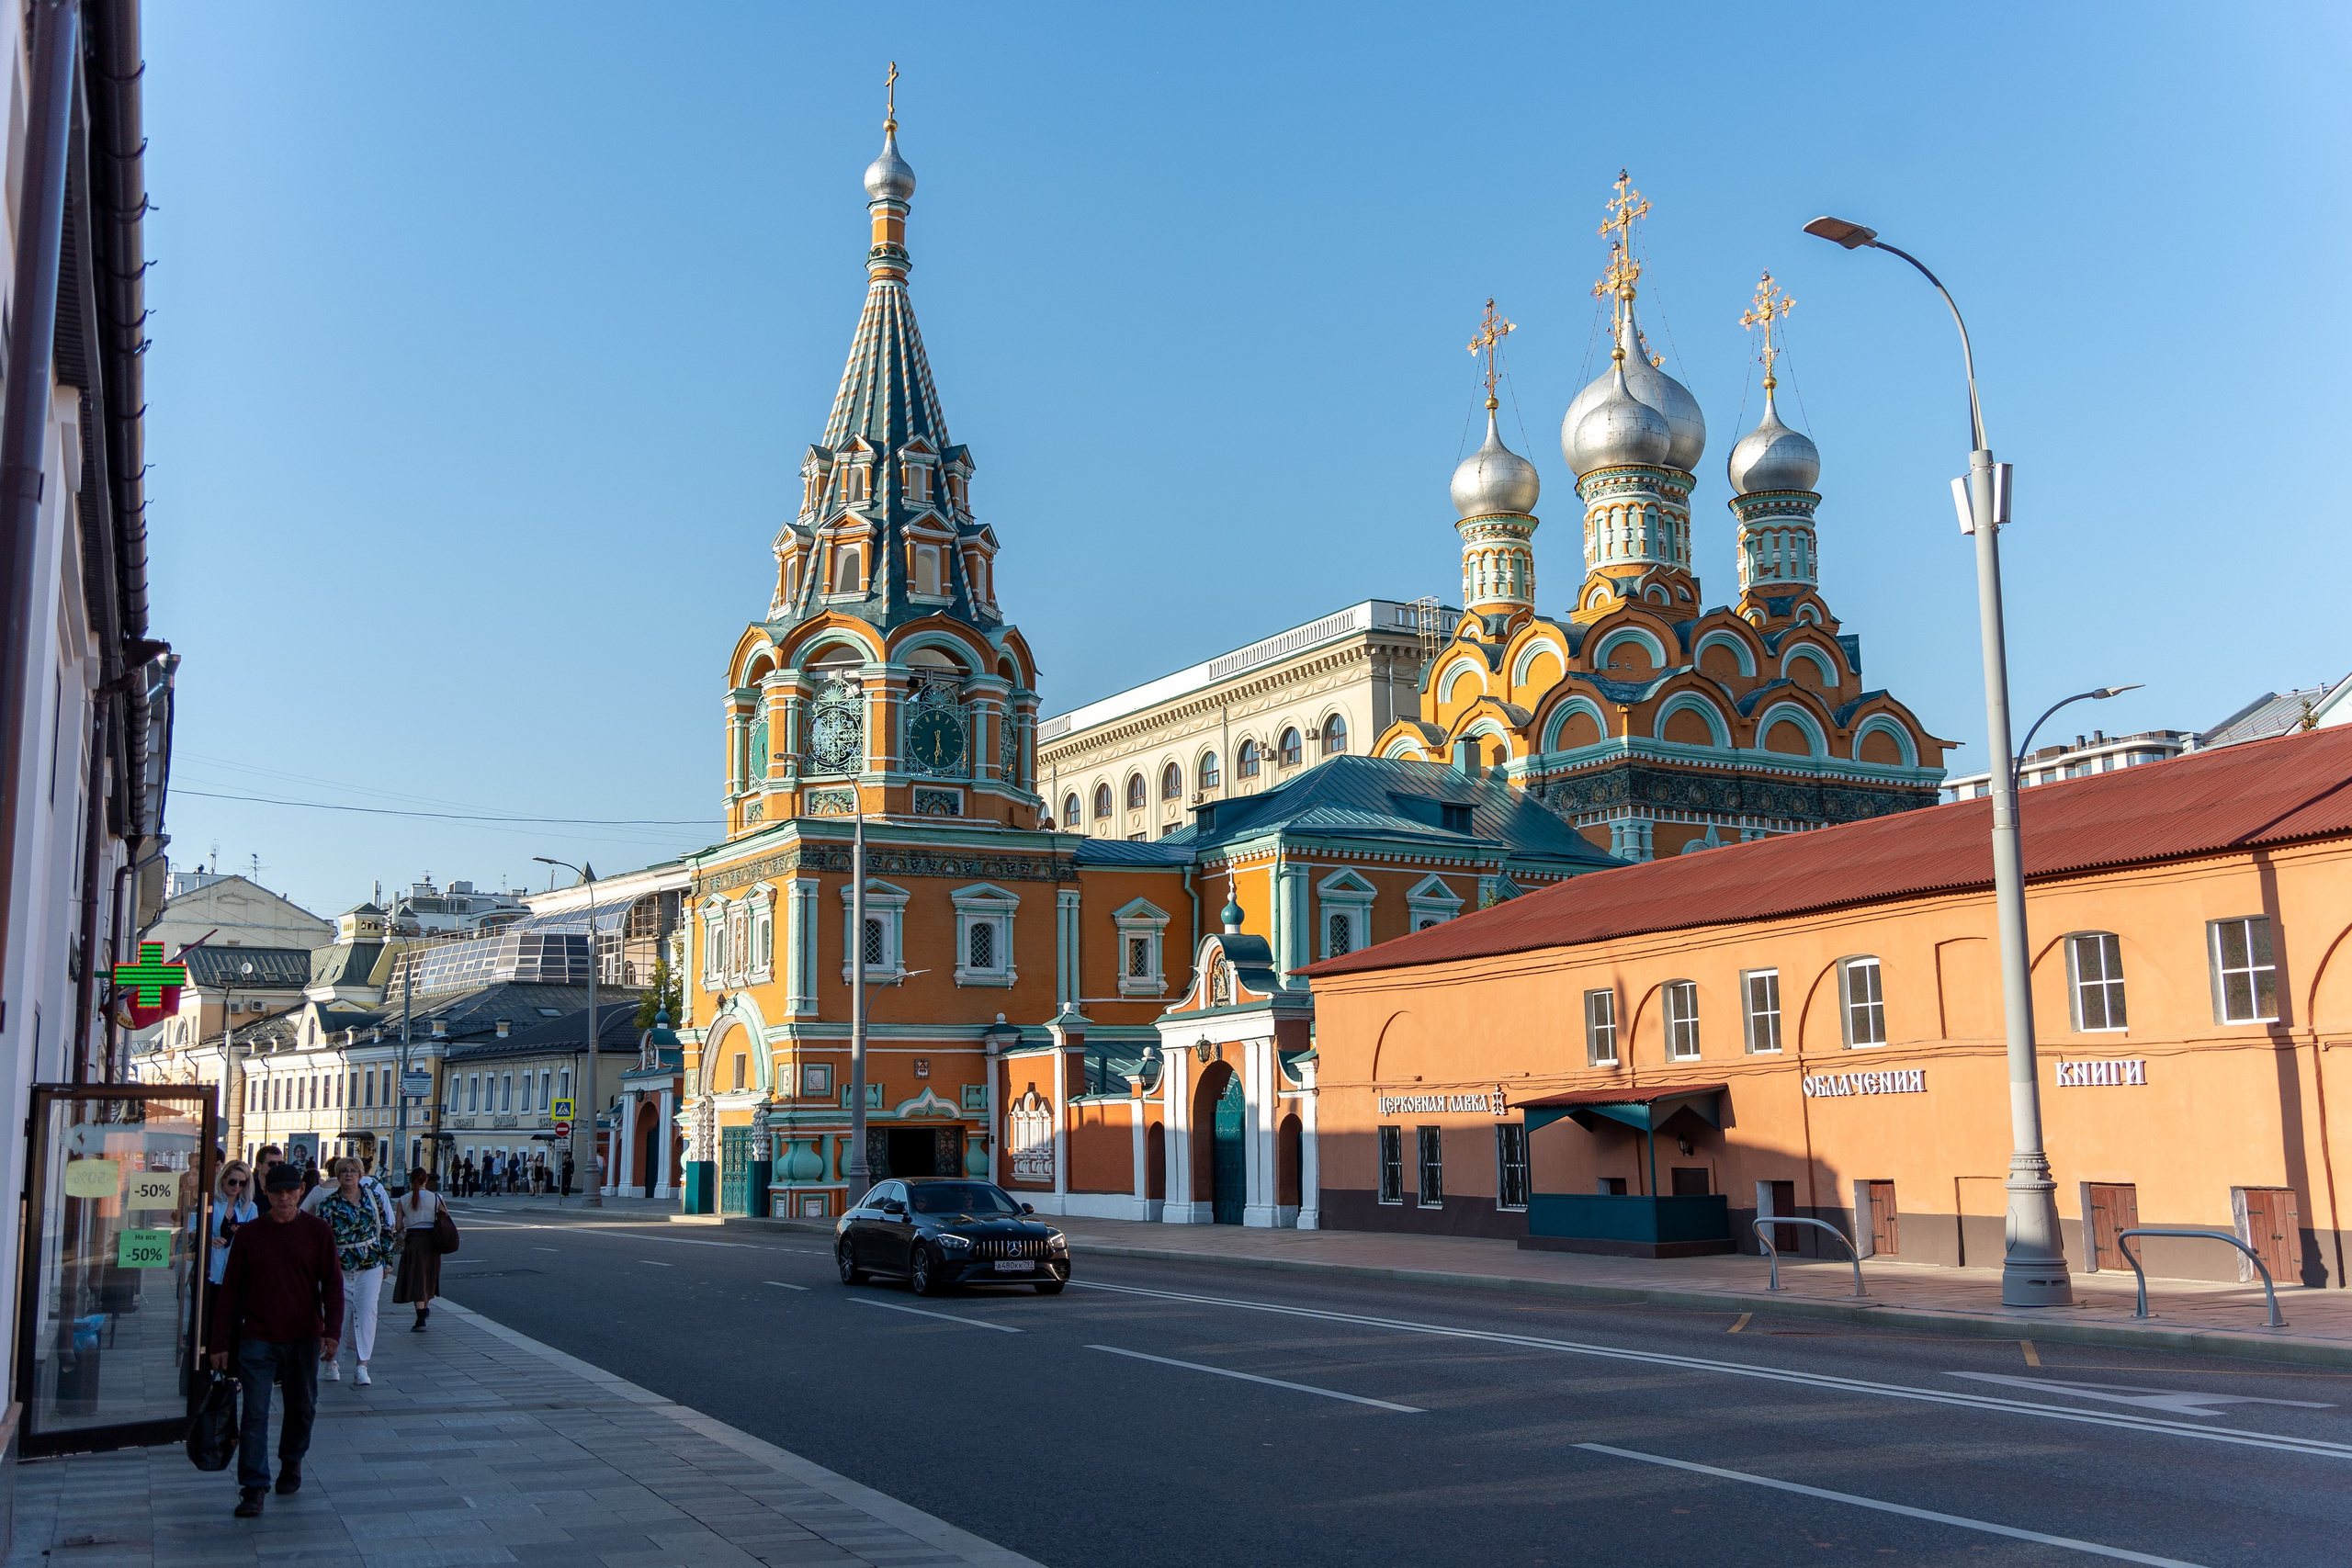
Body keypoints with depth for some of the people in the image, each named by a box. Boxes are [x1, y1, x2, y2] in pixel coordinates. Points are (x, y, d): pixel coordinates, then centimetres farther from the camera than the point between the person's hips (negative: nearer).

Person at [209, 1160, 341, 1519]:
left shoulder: (317, 1231, 0)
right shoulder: (248, 1234, 2)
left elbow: (332, 1281, 0)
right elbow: (230, 1290, 6)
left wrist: (331, 1329, -11)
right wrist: (220, 1341, 4)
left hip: (304, 1338, 0)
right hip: (257, 1338, 0)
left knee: (302, 1408, 13)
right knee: (255, 1414, -6)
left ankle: (291, 1462, 36)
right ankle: (253, 1489, -2)